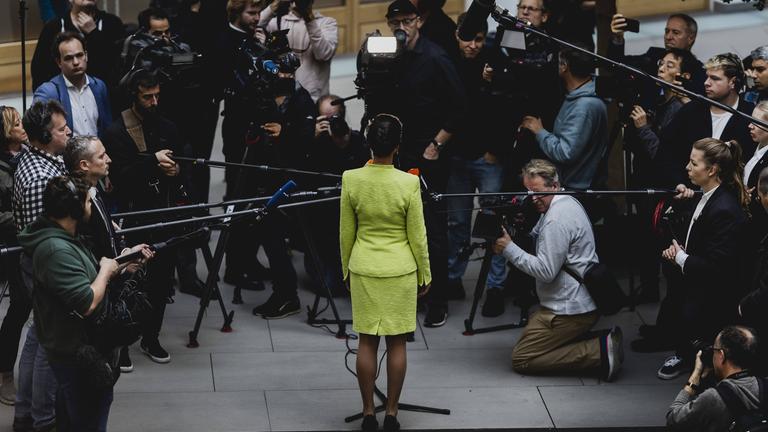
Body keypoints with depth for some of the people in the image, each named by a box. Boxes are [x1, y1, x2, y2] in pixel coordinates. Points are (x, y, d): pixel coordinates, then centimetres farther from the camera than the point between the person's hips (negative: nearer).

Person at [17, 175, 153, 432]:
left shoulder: (62, 237, 5)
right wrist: (106, 270, -16)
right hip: (78, 356, -10)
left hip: (77, 350, 10)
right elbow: (87, 303, -32)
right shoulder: (55, 250, -29)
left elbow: (85, 275, 17)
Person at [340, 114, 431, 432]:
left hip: (363, 270, 1)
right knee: (396, 342, 8)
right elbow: (417, 236, -7)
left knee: (367, 342, 9)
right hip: (400, 271, -1)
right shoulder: (409, 183, -15)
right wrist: (424, 275, 7)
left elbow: (346, 232, 0)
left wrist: (346, 270, 14)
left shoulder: (351, 180, -10)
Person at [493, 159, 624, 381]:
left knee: (521, 359, -8)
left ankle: (599, 352, -12)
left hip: (570, 310, -11)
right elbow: (535, 238, 19)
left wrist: (509, 248, -16)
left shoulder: (557, 219, -20)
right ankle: (600, 343, 9)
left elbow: (546, 271, -22)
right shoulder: (566, 202, 12)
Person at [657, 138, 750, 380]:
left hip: (716, 298, -9)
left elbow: (716, 268, -25)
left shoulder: (725, 210, -24)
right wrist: (677, 250, -2)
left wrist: (681, 257, -13)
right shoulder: (709, 197, 5)